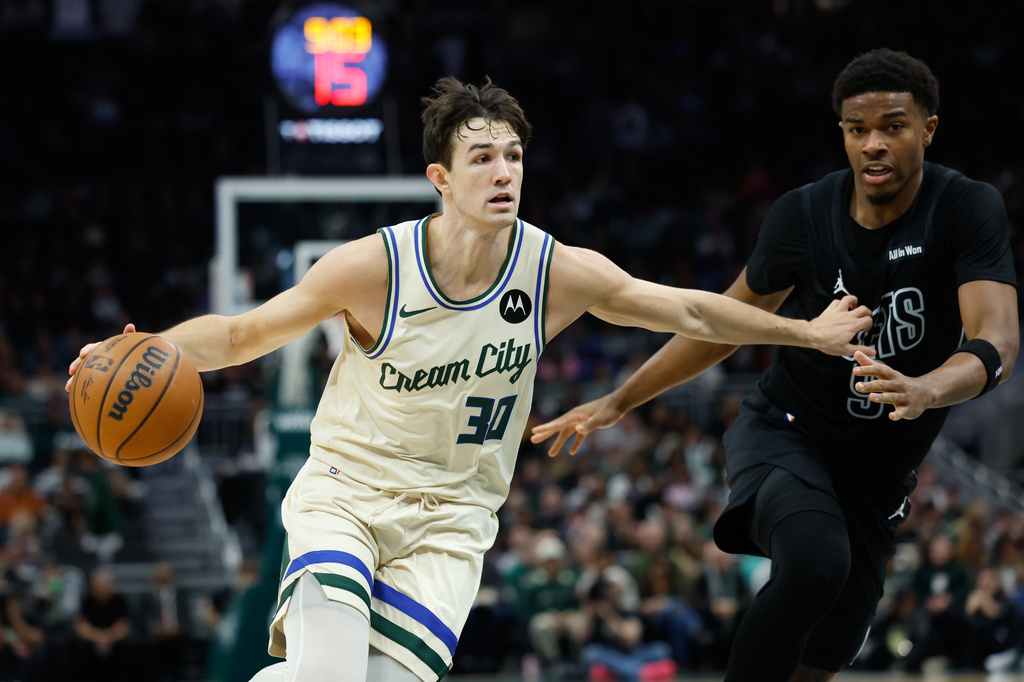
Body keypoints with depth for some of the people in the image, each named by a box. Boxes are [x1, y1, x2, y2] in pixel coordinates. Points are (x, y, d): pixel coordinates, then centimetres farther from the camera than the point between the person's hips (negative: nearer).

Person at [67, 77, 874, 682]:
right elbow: (241, 334, -7)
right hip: (346, 492, -3)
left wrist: (809, 332, 8)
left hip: (450, 519, 3)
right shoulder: (374, 266, -16)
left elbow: (691, 311, 4)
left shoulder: (561, 274, -9)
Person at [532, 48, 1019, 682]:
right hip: (783, 434, -1)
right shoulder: (804, 214, -8)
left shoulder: (970, 209, -15)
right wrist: (617, 403, 10)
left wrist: (923, 390, -51)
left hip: (877, 474, 1)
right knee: (815, 562, -34)